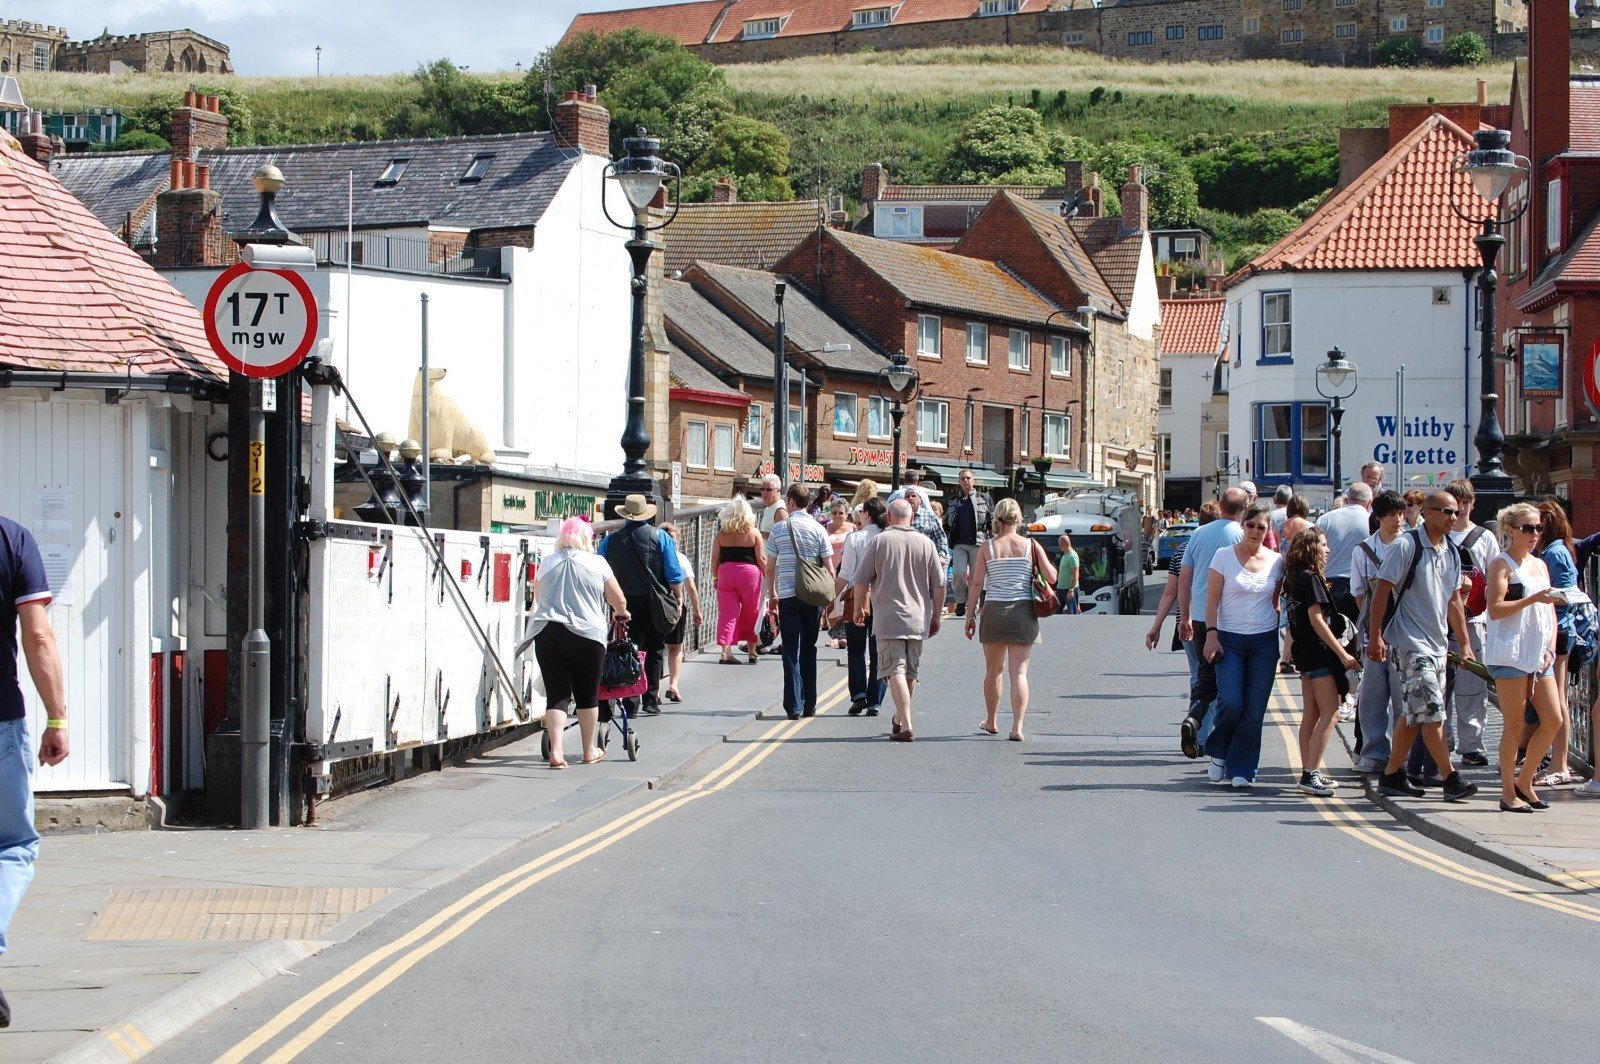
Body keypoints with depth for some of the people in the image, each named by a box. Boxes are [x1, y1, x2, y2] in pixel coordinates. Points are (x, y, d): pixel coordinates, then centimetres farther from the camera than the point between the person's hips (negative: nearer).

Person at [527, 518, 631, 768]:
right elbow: (619, 600, 7)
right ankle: (590, 751, 23)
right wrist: (622, 614, 29)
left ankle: (556, 750, -10)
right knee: (587, 695, 12)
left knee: (556, 695, 2)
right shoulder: (597, 563, 2)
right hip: (586, 634, -2)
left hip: (546, 633, 2)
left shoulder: (547, 563, 9)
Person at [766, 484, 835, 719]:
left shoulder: (779, 529, -1)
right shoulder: (818, 530, 0)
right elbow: (830, 569, -1)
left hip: (787, 595, -1)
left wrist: (773, 595, 15)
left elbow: (770, 568, 3)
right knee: (809, 650, 14)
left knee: (791, 652, 1)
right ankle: (809, 705, 16)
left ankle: (794, 706, -5)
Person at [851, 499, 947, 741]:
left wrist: (859, 609, 15)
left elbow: (861, 581, -1)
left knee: (895, 671, -8)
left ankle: (906, 726, -19)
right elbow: (939, 585, 6)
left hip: (888, 617, -4)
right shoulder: (925, 543, 2)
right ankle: (899, 719, 31)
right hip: (918, 619, 4)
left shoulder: (880, 542, -5)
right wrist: (935, 617, 17)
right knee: (911, 672, 16)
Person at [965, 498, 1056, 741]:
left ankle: (991, 722, 30)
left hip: (993, 611, 1)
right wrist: (1049, 565, 19)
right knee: (1019, 672, -1)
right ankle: (1017, 727, -10)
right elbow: (1051, 577, -4)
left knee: (993, 669, 16)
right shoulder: (1031, 546, -1)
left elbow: (977, 583, -3)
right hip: (1023, 612, 0)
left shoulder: (988, 547, 0)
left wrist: (971, 616, 3)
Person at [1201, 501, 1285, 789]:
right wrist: (1211, 634, -11)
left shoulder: (1276, 561, 6)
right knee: (1230, 702, -15)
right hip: (1229, 640, -2)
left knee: (1254, 710, -1)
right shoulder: (1224, 556, 0)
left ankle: (1242, 770, 6)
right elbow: (1212, 599, -1)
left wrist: (1284, 636, 9)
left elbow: (1275, 602, 14)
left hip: (1264, 642, 2)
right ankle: (1218, 753, 11)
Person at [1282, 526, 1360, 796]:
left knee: (1311, 713, 13)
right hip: (1318, 652, -10)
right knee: (1330, 713, -11)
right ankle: (1311, 774, -18)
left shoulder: (1296, 579, 13)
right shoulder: (1311, 579, -14)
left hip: (1305, 652, 10)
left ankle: (1309, 772, 15)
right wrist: (1342, 653, -19)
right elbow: (1317, 619, -19)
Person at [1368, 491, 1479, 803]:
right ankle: (1451, 780, -14)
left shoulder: (1451, 552, 13)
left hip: (1437, 642, 8)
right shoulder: (1407, 546, -10)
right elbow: (1382, 589, -11)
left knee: (1413, 713, 10)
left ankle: (1392, 776, 18)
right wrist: (1376, 635, -16)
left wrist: (1465, 643, 15)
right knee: (1431, 712, -12)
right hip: (1409, 642, -8)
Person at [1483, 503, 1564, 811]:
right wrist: (1533, 599, -22)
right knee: (1515, 725, -4)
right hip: (1510, 654, -7)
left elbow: (1550, 611, 19)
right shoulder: (1502, 564, -4)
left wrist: (1551, 647, 4)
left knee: (1553, 720, 2)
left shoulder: (1539, 565, 18)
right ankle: (1508, 793, 4)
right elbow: (1495, 609, -14)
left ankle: (1524, 782, 16)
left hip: (1539, 655, 7)